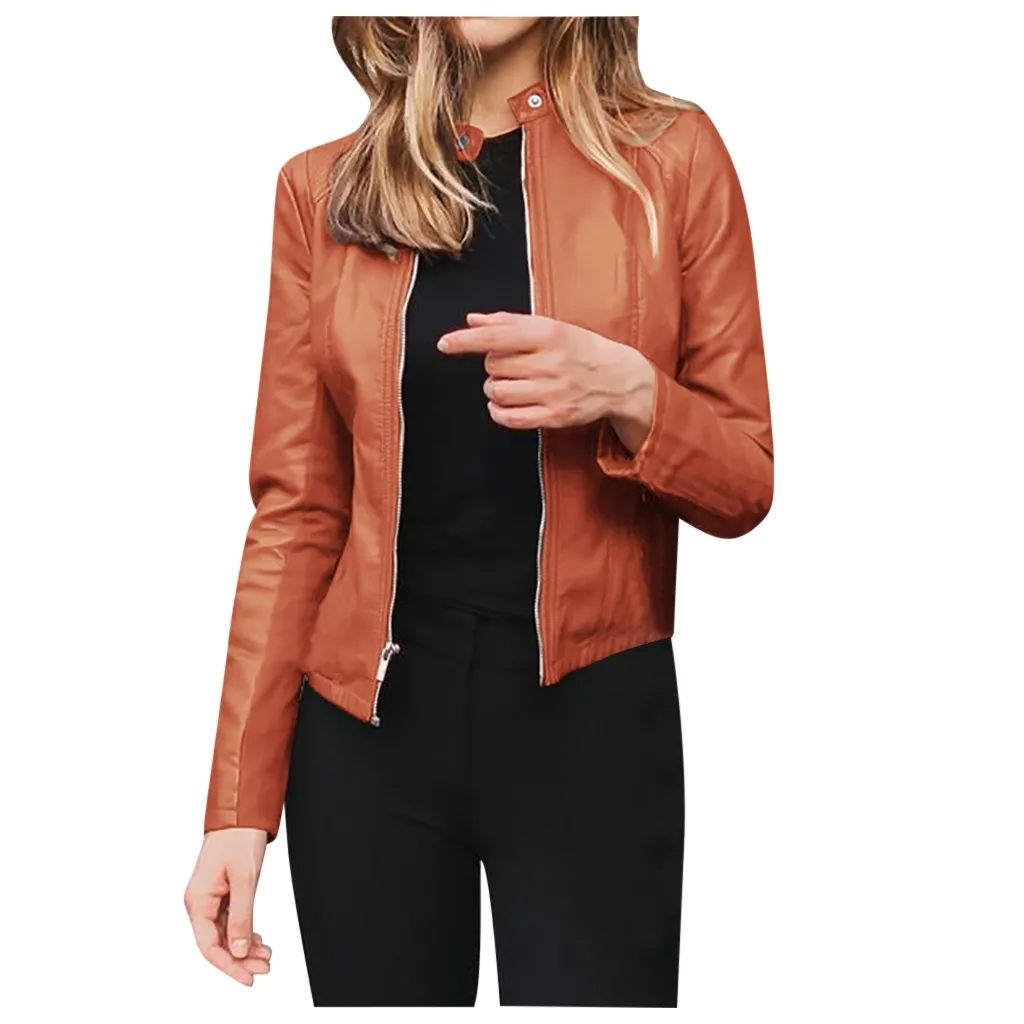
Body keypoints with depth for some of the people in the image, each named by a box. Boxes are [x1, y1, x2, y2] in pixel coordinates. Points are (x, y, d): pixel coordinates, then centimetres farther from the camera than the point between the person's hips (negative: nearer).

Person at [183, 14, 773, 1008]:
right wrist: (240, 800, -1)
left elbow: (745, 485, 2)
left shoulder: (670, 153, -1)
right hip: (366, 720, 2)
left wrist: (631, 396, -19)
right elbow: (295, 510, 3)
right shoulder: (322, 189, 3)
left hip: (592, 718, -1)